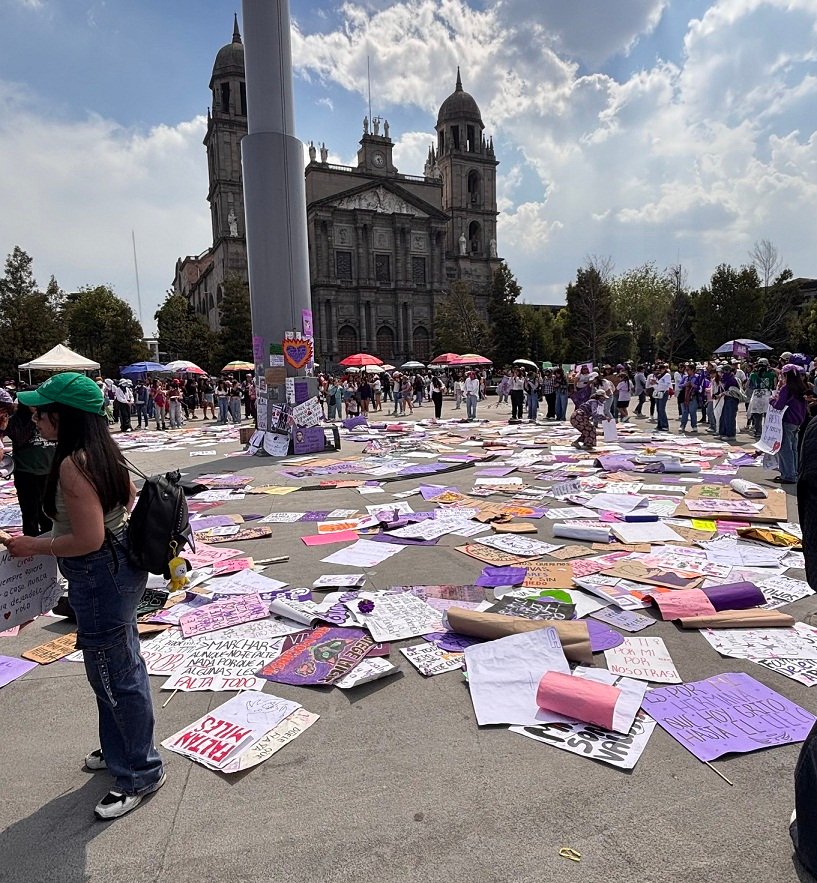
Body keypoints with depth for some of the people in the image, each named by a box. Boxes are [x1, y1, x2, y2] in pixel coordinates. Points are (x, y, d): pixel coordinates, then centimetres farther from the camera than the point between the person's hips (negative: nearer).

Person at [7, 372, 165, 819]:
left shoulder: (72, 464, -26)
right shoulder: (101, 450, 3)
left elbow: (88, 540, -28)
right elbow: (130, 496, 17)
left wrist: (34, 546, -14)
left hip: (100, 576, -10)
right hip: (117, 566, 10)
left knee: (114, 676, 6)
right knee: (120, 664, 25)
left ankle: (141, 773, 25)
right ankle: (119, 748, 46)